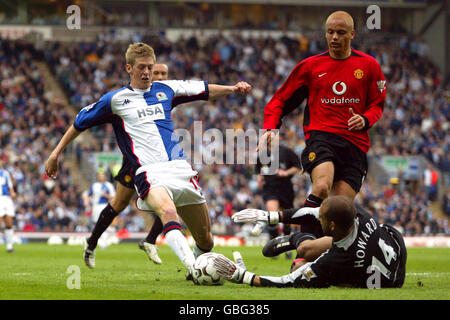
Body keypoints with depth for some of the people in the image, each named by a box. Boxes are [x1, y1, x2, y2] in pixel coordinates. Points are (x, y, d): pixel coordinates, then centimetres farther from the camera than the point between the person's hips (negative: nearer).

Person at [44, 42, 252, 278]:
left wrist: (232, 88, 14)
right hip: (149, 172, -4)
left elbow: (205, 90, 29)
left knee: (206, 240, 3)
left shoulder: (166, 90, 18)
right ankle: (193, 268, -53)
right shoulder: (115, 99, 10)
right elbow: (80, 123, 20)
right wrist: (56, 153, 20)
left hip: (180, 168, 5)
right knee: (168, 211, -39)